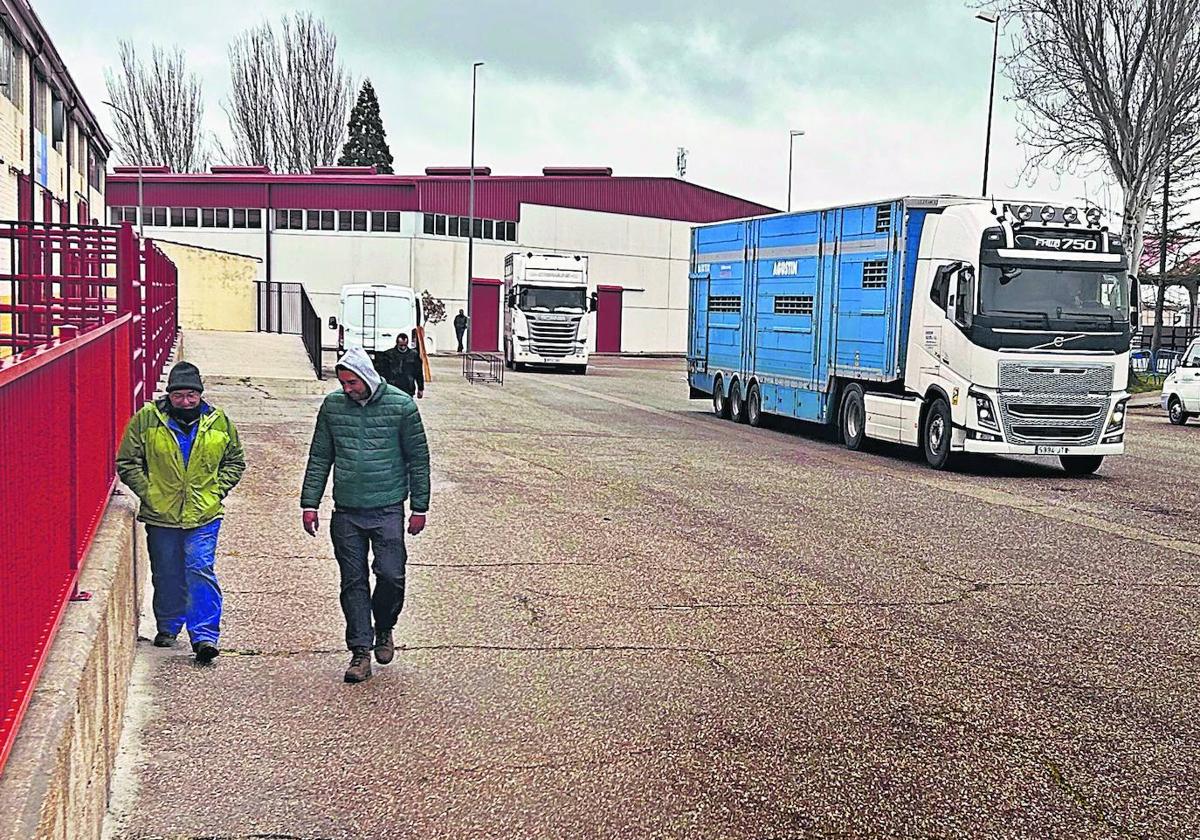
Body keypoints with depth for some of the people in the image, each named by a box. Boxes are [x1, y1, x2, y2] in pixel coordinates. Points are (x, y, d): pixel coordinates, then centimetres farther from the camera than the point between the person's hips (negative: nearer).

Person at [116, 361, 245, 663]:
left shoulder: (219, 422, 1)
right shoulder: (146, 419, -4)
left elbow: (235, 461, 13)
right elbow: (127, 462, 2)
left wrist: (217, 491, 0)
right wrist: (148, 492, -7)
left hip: (204, 515, -1)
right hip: (161, 514, 1)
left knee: (201, 570, -8)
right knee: (166, 574, 12)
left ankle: (204, 635, -6)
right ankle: (168, 627, 31)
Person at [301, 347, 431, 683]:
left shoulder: (401, 406, -4)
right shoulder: (332, 406, 3)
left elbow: (418, 459, 1)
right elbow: (319, 458, 9)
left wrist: (419, 507, 1)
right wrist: (310, 503, 4)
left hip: (387, 510, -2)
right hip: (346, 512, 2)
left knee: (391, 575, -8)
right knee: (353, 582, 4)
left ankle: (384, 629, 21)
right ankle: (361, 651, 12)